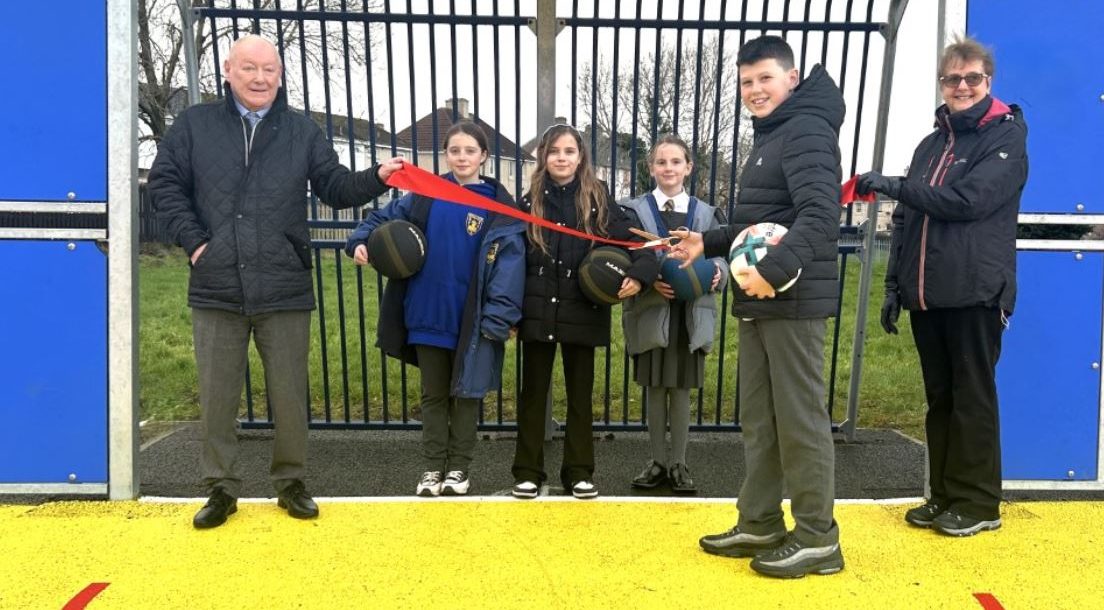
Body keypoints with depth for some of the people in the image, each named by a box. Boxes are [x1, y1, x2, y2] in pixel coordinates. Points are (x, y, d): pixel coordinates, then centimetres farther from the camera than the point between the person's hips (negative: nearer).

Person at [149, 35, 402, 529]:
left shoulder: (302, 132, 8)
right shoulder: (194, 125, 6)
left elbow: (335, 187, 5)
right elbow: (164, 183, 8)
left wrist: (376, 178, -13)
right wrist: (192, 239, -4)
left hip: (285, 292, 0)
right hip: (216, 290, 0)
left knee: (289, 395, 8)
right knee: (217, 396, 9)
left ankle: (290, 482, 25)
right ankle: (221, 488, 24)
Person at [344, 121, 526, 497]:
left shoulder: (499, 205, -7)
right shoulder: (425, 195, 2)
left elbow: (509, 261, -12)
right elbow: (384, 218, 11)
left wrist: (499, 318, -19)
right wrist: (361, 241, -9)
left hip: (472, 321, -2)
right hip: (428, 315, 3)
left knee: (466, 394, 11)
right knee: (433, 394, 13)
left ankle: (459, 468, 24)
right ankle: (433, 466, 24)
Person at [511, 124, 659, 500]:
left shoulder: (599, 201, 1)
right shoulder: (530, 202, 2)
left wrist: (639, 275, -23)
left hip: (582, 313, 0)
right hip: (537, 312, 0)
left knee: (580, 394, 10)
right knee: (533, 393, 8)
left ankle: (579, 472, 22)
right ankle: (528, 471, 20)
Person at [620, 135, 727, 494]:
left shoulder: (706, 214, 7)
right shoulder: (634, 210, 1)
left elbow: (719, 258, 6)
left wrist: (718, 272, -17)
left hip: (690, 317, 1)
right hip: (651, 314, -1)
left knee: (681, 391, 8)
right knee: (655, 390, 8)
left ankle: (678, 463, 20)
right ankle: (658, 461, 22)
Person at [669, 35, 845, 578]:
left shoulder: (808, 131, -10)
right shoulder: (770, 137, 22)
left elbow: (821, 215, -25)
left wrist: (775, 270, -32)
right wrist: (708, 243, 15)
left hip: (793, 301, -10)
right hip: (758, 301, 10)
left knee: (800, 420, -3)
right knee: (758, 420, 13)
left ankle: (817, 539, 9)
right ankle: (759, 525, 23)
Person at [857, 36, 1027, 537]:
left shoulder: (1006, 136, -1)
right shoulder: (933, 143, 17)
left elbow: (967, 200, -18)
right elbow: (905, 220, 15)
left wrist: (891, 186, -12)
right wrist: (894, 285, 9)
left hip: (976, 293, -6)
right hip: (927, 295, 6)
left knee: (973, 399, 1)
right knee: (939, 398, 11)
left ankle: (978, 503, 13)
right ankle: (944, 495, 22)